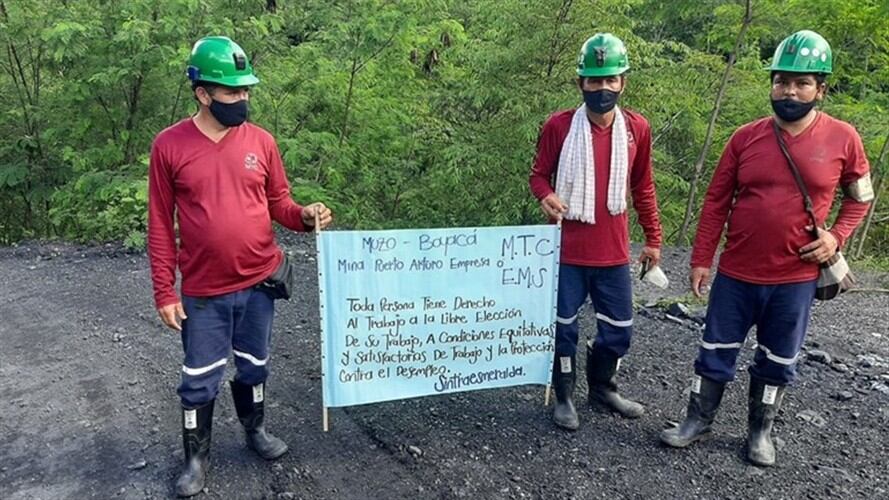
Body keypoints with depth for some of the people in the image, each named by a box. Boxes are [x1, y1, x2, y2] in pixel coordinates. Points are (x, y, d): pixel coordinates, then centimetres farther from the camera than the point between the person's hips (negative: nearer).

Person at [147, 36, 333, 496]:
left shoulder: (261, 141, -2)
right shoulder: (169, 146, -9)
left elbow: (278, 202, 6)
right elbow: (160, 225, -6)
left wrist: (305, 216, -17)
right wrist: (164, 292, -7)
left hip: (258, 282, 2)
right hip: (203, 291, -2)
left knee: (254, 365, 19)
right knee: (199, 379, 10)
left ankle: (256, 429, 43)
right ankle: (197, 456, 31)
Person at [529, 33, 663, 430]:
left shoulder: (637, 129, 1)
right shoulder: (559, 126, -8)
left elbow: (643, 187, 11)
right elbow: (539, 174, 1)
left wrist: (653, 239, 13)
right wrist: (545, 196, -23)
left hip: (613, 252, 3)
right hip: (567, 250, -3)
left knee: (619, 329, 13)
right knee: (563, 326, 8)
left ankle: (602, 388, 37)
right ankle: (564, 397, 28)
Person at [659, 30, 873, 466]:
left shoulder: (842, 139, -5)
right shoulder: (746, 137, -4)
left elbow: (860, 197, 10)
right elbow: (716, 201, 0)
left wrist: (836, 236, -8)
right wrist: (701, 260, -2)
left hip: (796, 278, 0)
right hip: (736, 273, 1)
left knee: (777, 362, 14)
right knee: (716, 351, 10)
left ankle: (760, 431, 32)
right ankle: (698, 420, 27)